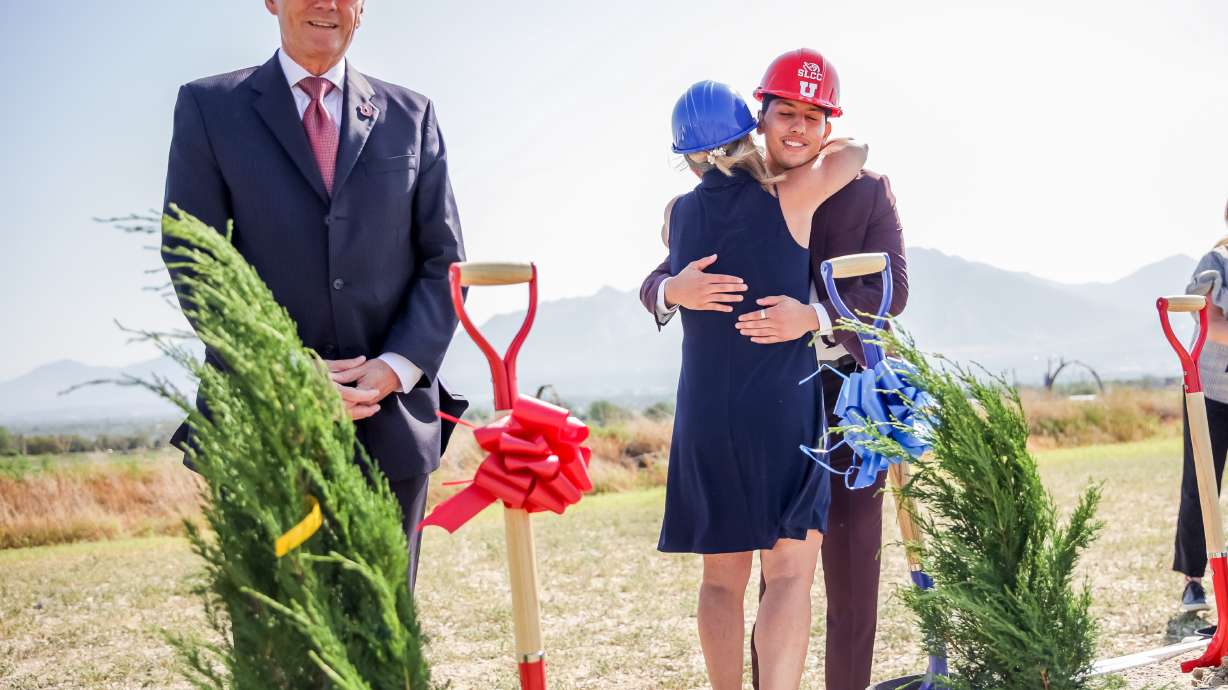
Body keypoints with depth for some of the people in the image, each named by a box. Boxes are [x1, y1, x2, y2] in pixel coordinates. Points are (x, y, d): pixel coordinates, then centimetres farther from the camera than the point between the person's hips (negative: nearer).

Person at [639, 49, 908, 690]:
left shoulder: (867, 192, -1)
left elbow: (891, 289, -14)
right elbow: (654, 283, -2)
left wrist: (813, 316, -31)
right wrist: (677, 290, -28)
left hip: (848, 399, -1)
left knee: (852, 566, 5)